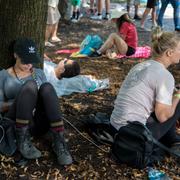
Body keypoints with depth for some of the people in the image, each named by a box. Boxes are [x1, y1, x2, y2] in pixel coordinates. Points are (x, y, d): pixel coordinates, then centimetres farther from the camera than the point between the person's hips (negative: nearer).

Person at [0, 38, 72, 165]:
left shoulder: (39, 73, 21)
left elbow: (47, 95, 14)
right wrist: (17, 103, -12)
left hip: (37, 124, 3)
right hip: (15, 123, -2)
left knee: (46, 87, -28)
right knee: (30, 85, -30)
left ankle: (59, 142, -34)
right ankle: (23, 140, -25)